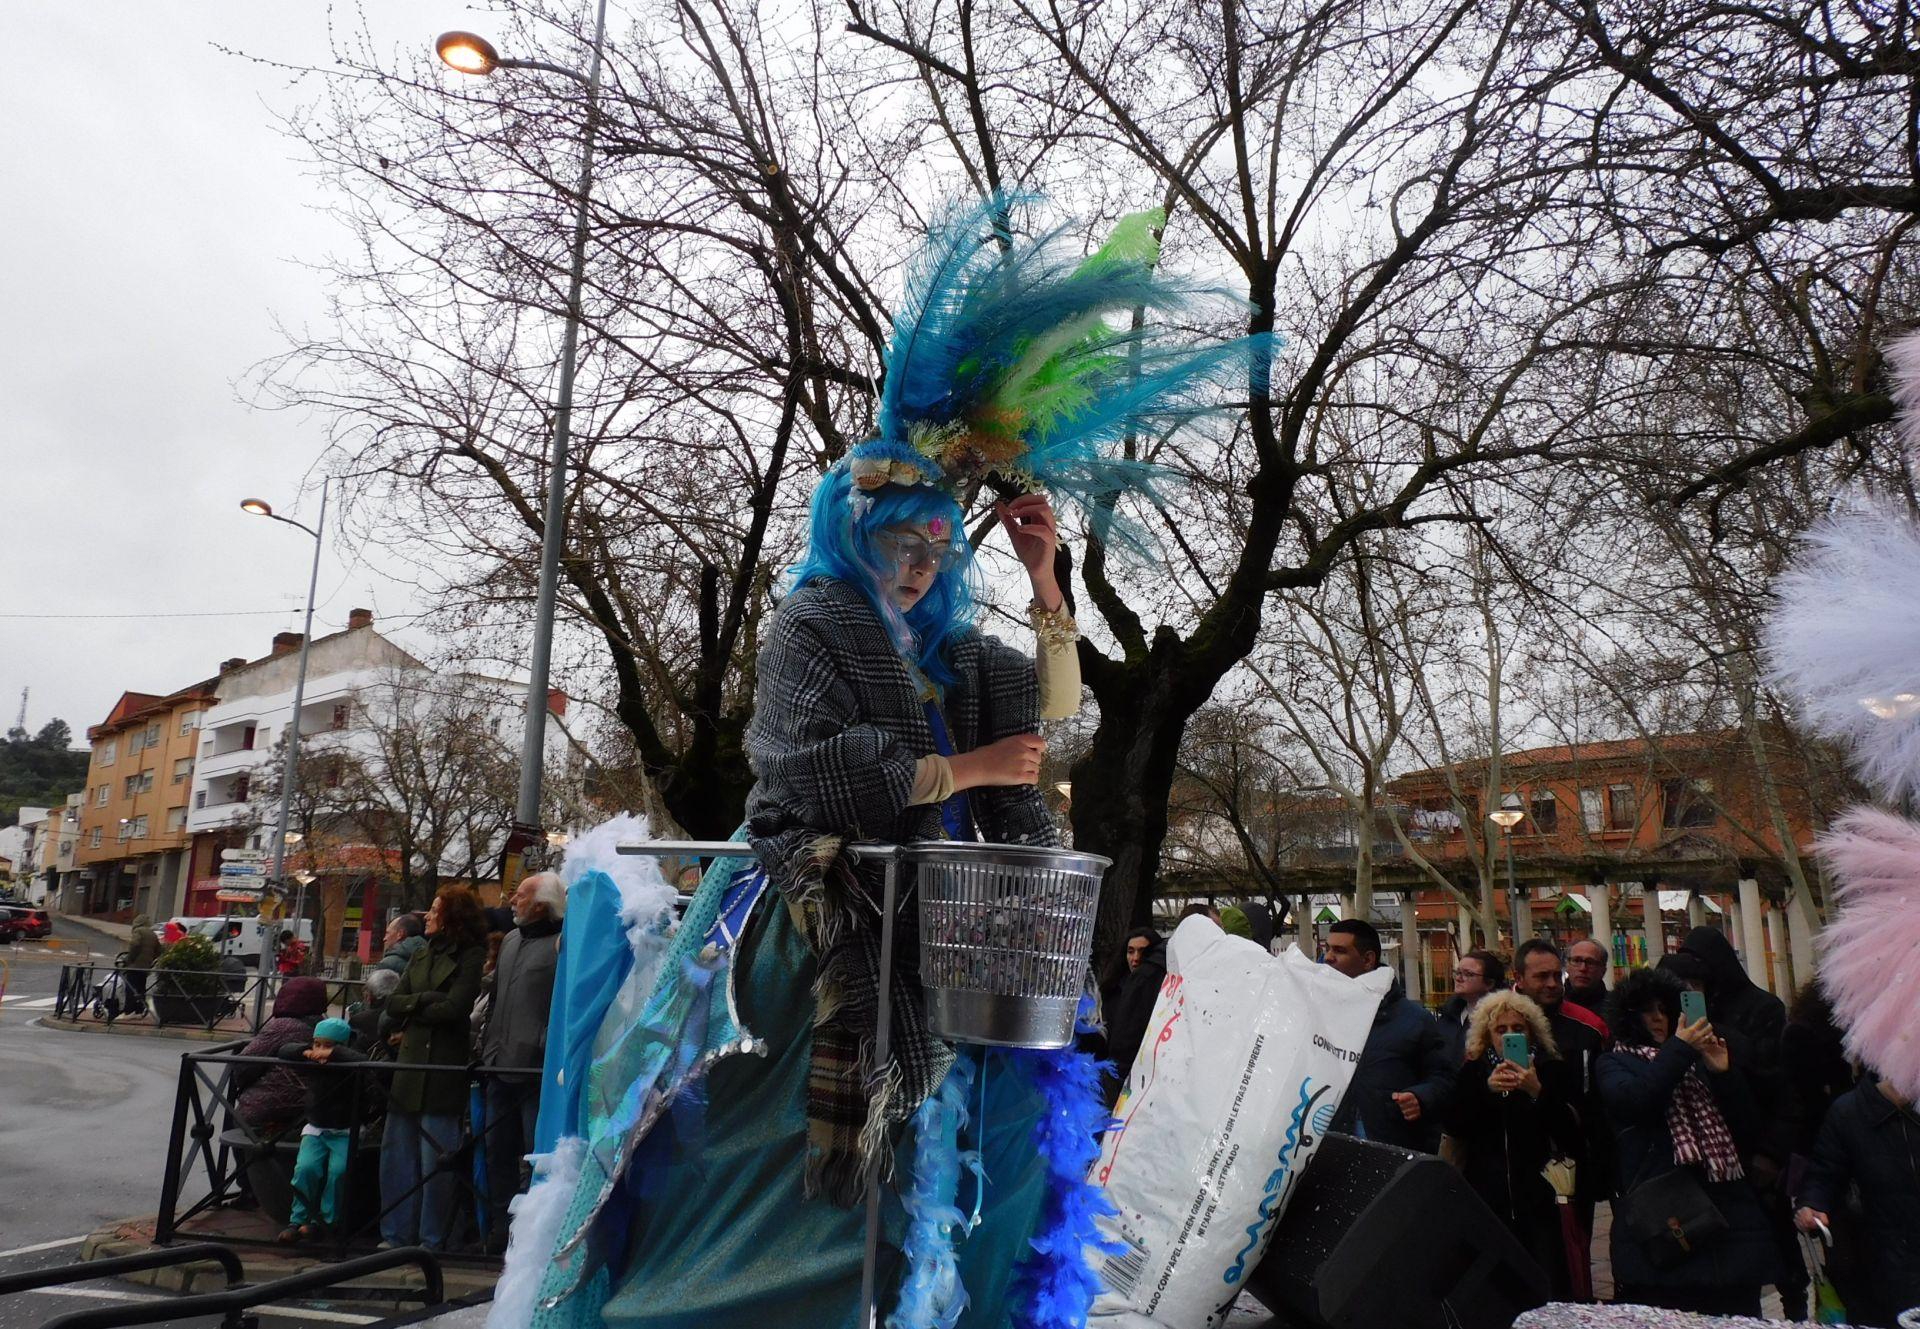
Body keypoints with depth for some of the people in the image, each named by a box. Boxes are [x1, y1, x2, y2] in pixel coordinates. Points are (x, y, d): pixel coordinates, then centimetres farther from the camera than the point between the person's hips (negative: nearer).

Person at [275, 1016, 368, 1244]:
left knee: (338, 1170, -24)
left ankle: (324, 1221, -10)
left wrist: (333, 1053, -27)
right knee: (306, 1168, -20)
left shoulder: (348, 1069, -11)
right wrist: (306, 1052, -12)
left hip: (344, 1133, -3)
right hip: (315, 1130, 4)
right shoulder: (311, 1066, 3)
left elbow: (363, 1061, -32)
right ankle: (298, 1220, -6)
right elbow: (284, 1051, 5)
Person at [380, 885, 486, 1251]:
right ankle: (397, 1234, 22)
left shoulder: (471, 957, -5)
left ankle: (433, 1240, 11)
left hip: (444, 1068, -7)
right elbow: (393, 1003, 8)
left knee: (436, 1159, 0)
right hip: (409, 1065, 7)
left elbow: (453, 1009, -14)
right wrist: (426, 1000, -9)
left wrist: (411, 1011, -1)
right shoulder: (421, 956, 15)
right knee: (397, 1153, 11)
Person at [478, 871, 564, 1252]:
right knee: (498, 1152, 15)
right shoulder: (510, 941, 16)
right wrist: (487, 1048, 17)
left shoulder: (563, 945, -10)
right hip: (501, 1069, 8)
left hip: (537, 1072, -8)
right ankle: (499, 1231, 26)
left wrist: (547, 1050, -19)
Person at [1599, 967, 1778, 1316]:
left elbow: (1747, 1126, 14)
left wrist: (1724, 1073, -1)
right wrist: (1678, 1049, -14)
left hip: (1726, 1207, 4)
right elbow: (1632, 1099, -13)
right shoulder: (1615, 1063, 10)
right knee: (1666, 1315, -9)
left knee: (1736, 1313, 0)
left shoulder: (1697, 1059, 19)